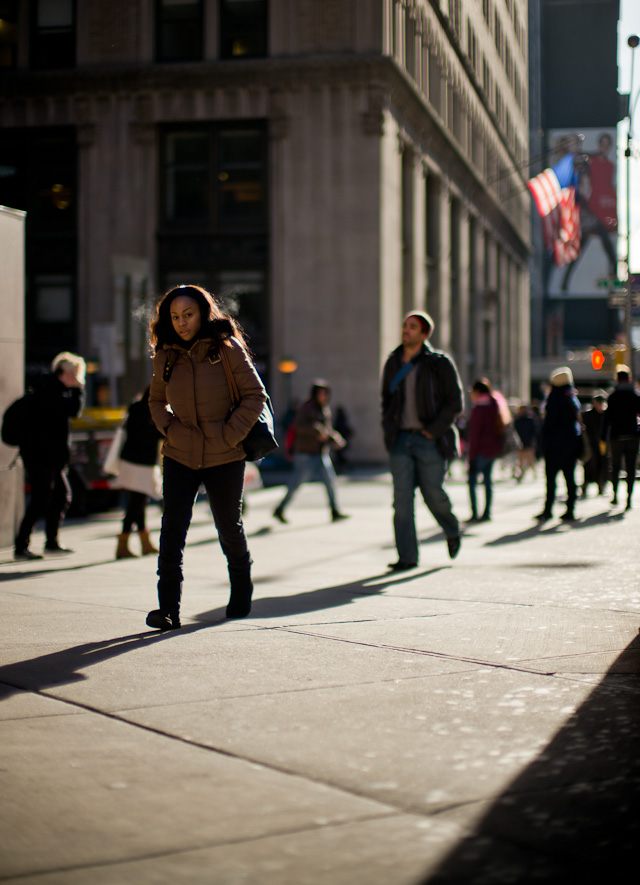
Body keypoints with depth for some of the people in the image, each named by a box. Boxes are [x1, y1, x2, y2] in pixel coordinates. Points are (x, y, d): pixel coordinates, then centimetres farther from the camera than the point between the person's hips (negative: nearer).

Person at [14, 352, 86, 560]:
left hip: (51, 456, 11)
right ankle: (21, 547, -5)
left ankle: (51, 543, 22)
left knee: (62, 496, 13)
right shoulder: (50, 389, -15)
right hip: (40, 455, -11)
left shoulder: (56, 388, 17)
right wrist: (78, 389, -11)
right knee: (41, 500, -9)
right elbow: (73, 410, -24)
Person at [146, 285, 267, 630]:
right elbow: (156, 400, 18)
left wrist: (230, 434, -14)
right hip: (179, 457, 2)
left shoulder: (227, 349, -8)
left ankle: (241, 596, 36)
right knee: (172, 529, -10)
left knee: (229, 527, 12)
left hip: (224, 458, -2)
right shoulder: (166, 357, 3)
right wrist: (169, 428, 0)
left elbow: (255, 395, -6)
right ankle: (169, 609, -10)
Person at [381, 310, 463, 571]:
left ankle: (452, 532, 34)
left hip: (430, 441, -4)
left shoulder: (440, 363, -4)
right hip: (401, 440, 4)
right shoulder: (392, 363, 10)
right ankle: (407, 557, -1)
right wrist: (388, 430, 9)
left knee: (433, 495, 2)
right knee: (402, 498, -4)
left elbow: (455, 403, -5)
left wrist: (432, 431, -12)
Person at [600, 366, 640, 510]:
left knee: (615, 467, 13)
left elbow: (607, 418, -5)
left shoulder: (613, 397, -4)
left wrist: (603, 438, -1)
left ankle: (615, 495, 9)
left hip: (616, 437, -1)